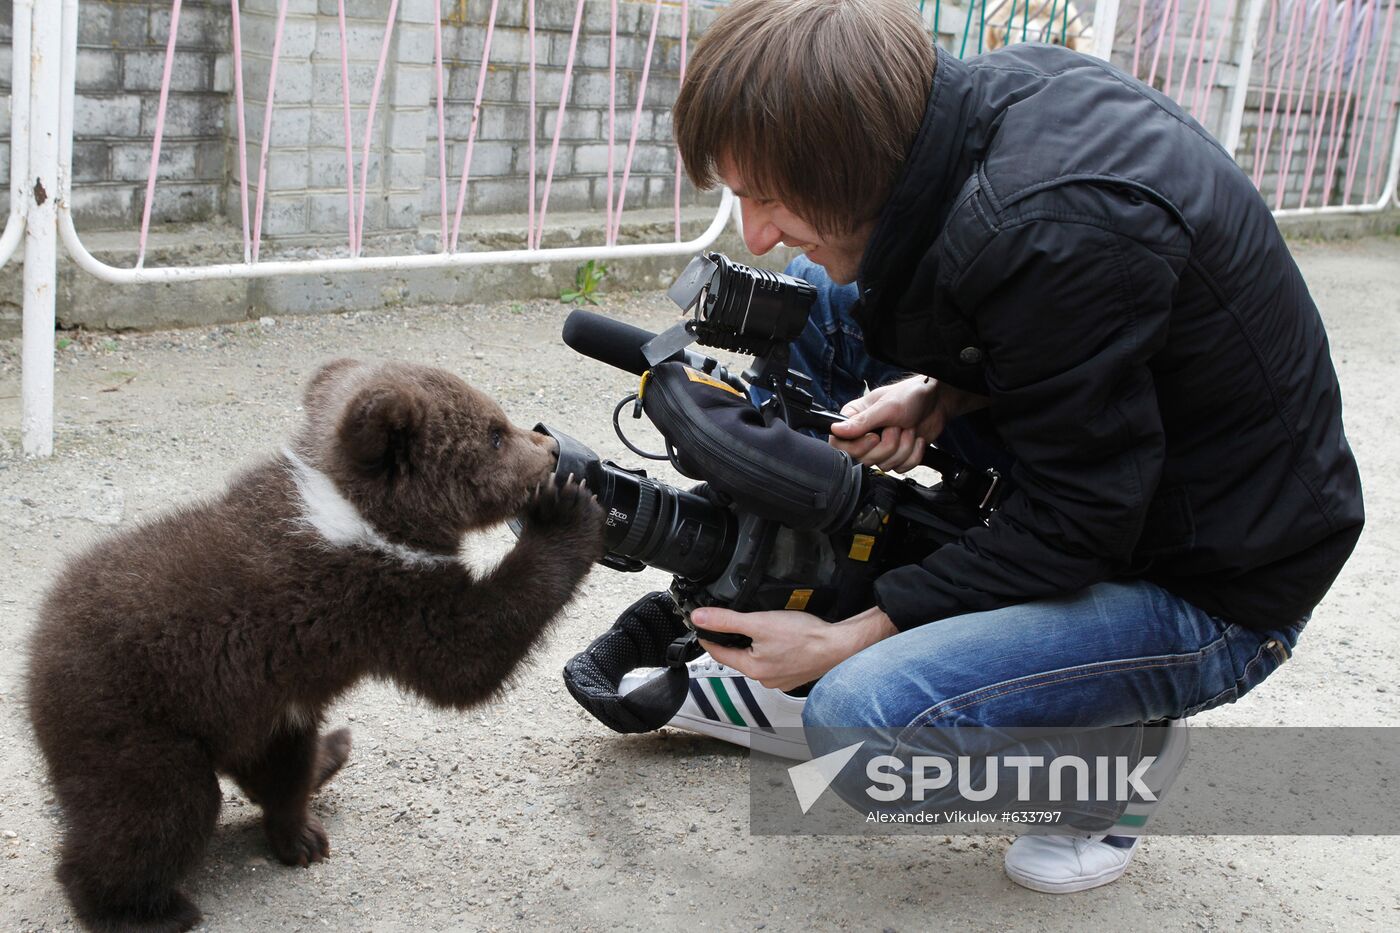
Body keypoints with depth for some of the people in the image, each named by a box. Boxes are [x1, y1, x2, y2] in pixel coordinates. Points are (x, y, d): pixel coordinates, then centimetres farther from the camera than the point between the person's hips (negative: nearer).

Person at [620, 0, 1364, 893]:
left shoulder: (1053, 235, -34)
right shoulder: (1004, 87, -8)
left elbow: (1072, 530, -24)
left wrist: (848, 640, -18)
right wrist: (941, 392, -9)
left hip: (1213, 584, -9)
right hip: (1108, 457, 9)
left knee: (864, 725, -27)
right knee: (811, 299, 5)